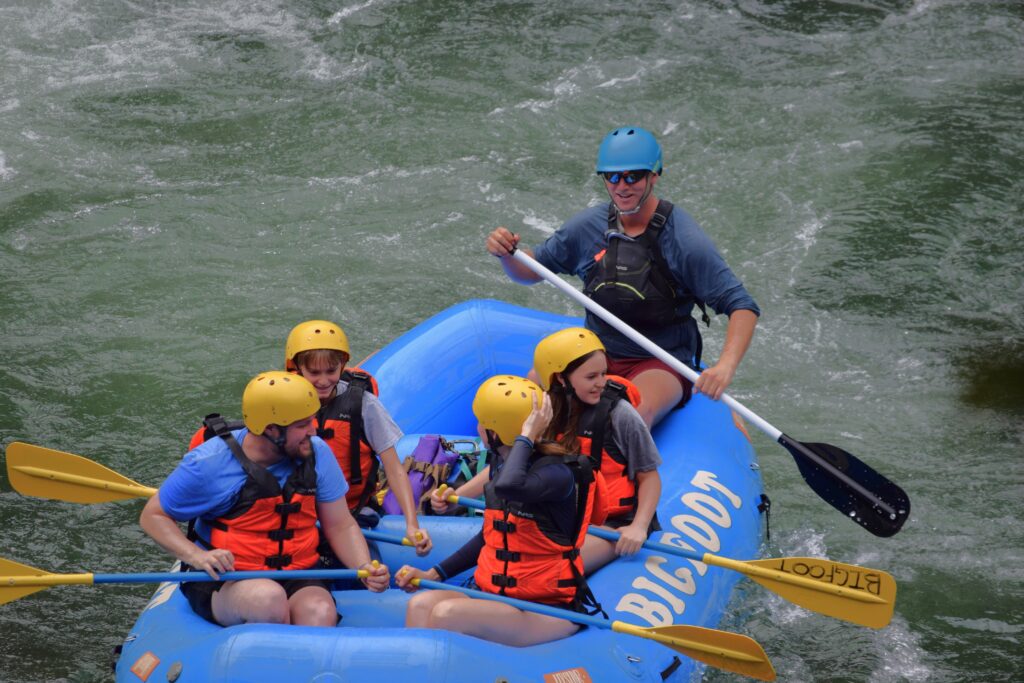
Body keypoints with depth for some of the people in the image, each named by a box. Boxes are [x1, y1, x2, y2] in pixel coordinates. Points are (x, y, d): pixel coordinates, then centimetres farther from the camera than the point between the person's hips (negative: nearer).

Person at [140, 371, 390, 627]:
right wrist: (197, 556, -17)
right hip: (222, 583, -2)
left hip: (296, 578, 2)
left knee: (321, 615, -33)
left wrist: (364, 567, -11)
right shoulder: (209, 463, -9)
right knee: (270, 599, -37)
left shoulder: (316, 454, 1)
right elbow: (153, 516, 1)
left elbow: (340, 525, 9)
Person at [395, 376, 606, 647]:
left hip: (550, 611, -8)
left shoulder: (558, 472, -16)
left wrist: (526, 436, -25)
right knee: (420, 605, -18)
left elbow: (509, 486, -40)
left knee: (446, 614, -30)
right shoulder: (502, 465, 10)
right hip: (497, 594, 8)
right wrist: (434, 574, 18)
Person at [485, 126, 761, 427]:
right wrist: (507, 254, -10)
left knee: (635, 413, -37)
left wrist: (725, 366, -30)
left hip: (661, 368, -4)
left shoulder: (682, 239, -12)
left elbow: (742, 306, -13)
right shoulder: (588, 226, 1)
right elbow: (532, 270, 14)